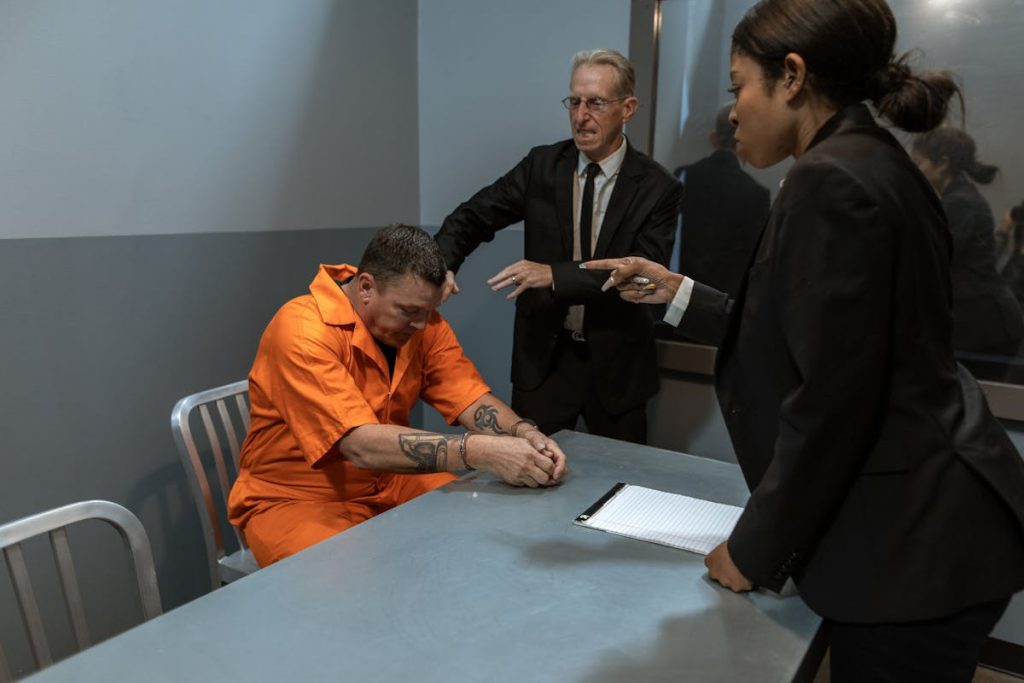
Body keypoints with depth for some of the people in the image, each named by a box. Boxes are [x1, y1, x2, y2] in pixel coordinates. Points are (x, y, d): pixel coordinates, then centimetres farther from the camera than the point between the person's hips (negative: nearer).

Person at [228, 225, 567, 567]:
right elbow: (363, 446, -34)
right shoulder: (302, 331, -25)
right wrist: (481, 451, -41)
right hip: (297, 499, -5)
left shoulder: (421, 320, -5)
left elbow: (473, 401, -8)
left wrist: (524, 433, -29)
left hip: (389, 483, 6)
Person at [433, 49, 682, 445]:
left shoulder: (656, 188, -8)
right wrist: (442, 263, -21)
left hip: (616, 364, -1)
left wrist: (555, 275, -27)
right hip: (544, 356, 1)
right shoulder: (542, 166, 0)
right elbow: (473, 217, 0)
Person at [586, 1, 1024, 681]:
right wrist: (679, 294, 16)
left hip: (914, 543, -10)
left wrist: (754, 549, -10)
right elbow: (797, 339, 14)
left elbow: (829, 402, -22)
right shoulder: (875, 163, 10)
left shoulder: (830, 179, -20)